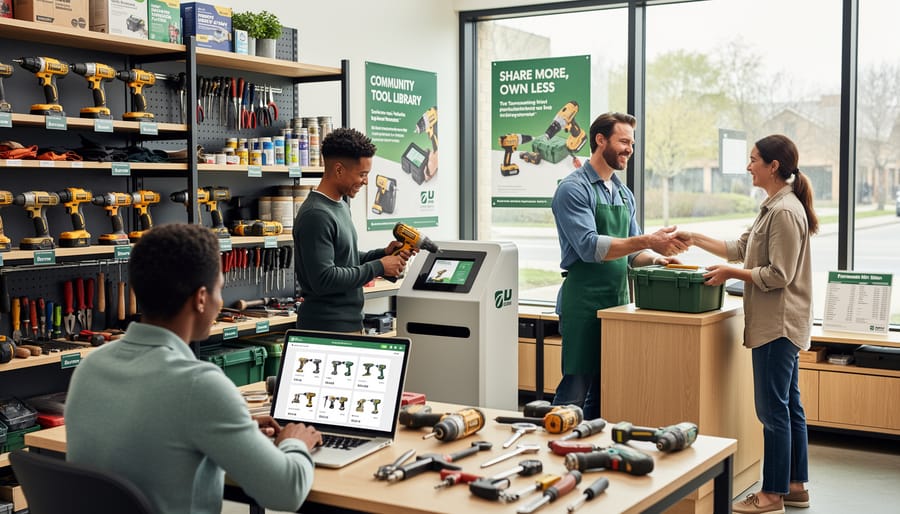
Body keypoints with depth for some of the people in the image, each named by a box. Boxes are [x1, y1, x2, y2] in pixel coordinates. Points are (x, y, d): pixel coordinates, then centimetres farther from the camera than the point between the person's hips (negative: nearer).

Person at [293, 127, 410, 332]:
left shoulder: (341, 205, 12)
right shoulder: (316, 215, -19)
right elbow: (324, 280, -24)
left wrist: (384, 254, 4)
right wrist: (378, 267, -17)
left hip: (349, 323, 9)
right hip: (326, 329, -9)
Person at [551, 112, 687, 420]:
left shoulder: (624, 194, 16)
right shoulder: (574, 189, -9)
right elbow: (589, 246, -20)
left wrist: (656, 259, -3)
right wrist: (647, 241, -24)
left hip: (617, 302, 8)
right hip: (584, 304, -8)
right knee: (575, 391, -5)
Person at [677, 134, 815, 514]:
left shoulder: (785, 211, -17)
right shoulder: (774, 207, 15)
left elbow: (779, 275, -20)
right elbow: (741, 248, 18)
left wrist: (731, 273, -16)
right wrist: (695, 239, 15)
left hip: (778, 324, -11)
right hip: (777, 323, 11)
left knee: (773, 409, -4)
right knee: (788, 406, 15)